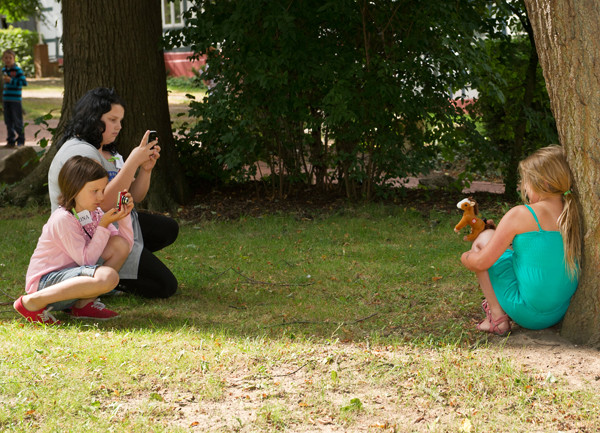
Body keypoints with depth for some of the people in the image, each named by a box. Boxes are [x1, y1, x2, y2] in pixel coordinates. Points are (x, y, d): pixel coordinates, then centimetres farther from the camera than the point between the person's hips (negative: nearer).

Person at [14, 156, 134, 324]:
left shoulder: (94, 213, 7)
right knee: (108, 276, -34)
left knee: (120, 244, -1)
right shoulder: (63, 219, -19)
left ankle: (84, 304, -2)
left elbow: (126, 245, 10)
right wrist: (104, 225, -20)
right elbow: (86, 259, -19)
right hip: (45, 282, -9)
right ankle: (32, 302, -23)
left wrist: (124, 216, -5)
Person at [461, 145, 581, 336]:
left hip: (528, 315, -7)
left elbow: (482, 263, -9)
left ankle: (497, 317, 5)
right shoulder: (572, 216, 1)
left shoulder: (520, 215, -16)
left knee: (484, 239, 8)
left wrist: (465, 257, 12)